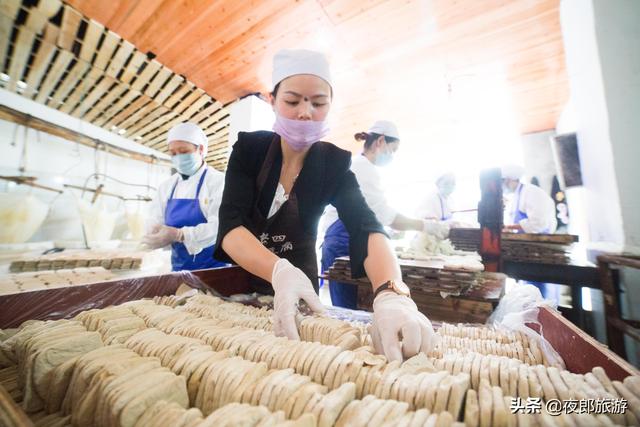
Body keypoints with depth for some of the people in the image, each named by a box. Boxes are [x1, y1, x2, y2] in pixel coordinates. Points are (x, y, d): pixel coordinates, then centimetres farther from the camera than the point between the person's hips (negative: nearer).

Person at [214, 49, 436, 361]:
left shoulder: (335, 163, -14)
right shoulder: (249, 148, -15)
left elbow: (367, 228, -28)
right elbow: (230, 224, -26)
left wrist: (391, 294, -48)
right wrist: (280, 272, -45)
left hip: (300, 278, 0)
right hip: (241, 276, 1)